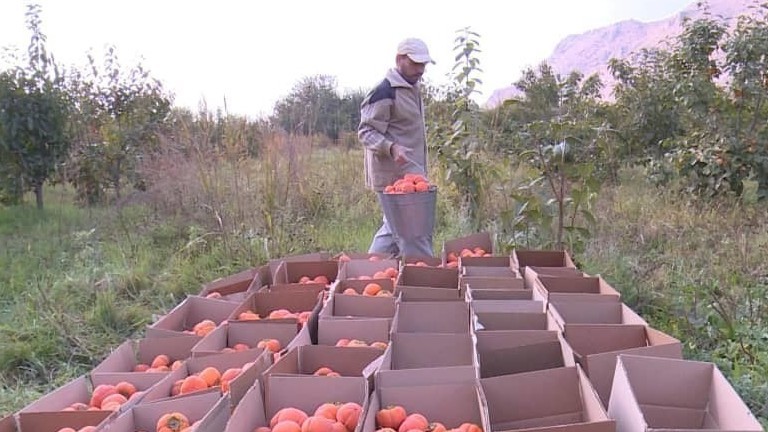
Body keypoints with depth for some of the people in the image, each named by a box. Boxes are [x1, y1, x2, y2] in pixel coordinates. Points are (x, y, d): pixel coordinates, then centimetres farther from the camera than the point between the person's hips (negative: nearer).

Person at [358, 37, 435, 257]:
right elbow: (366, 131, -16)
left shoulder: (412, 89, 17)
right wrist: (391, 147, -33)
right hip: (396, 174, -10)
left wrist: (420, 171, 25)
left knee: (393, 227, 15)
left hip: (410, 171, 10)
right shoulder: (385, 93, -14)